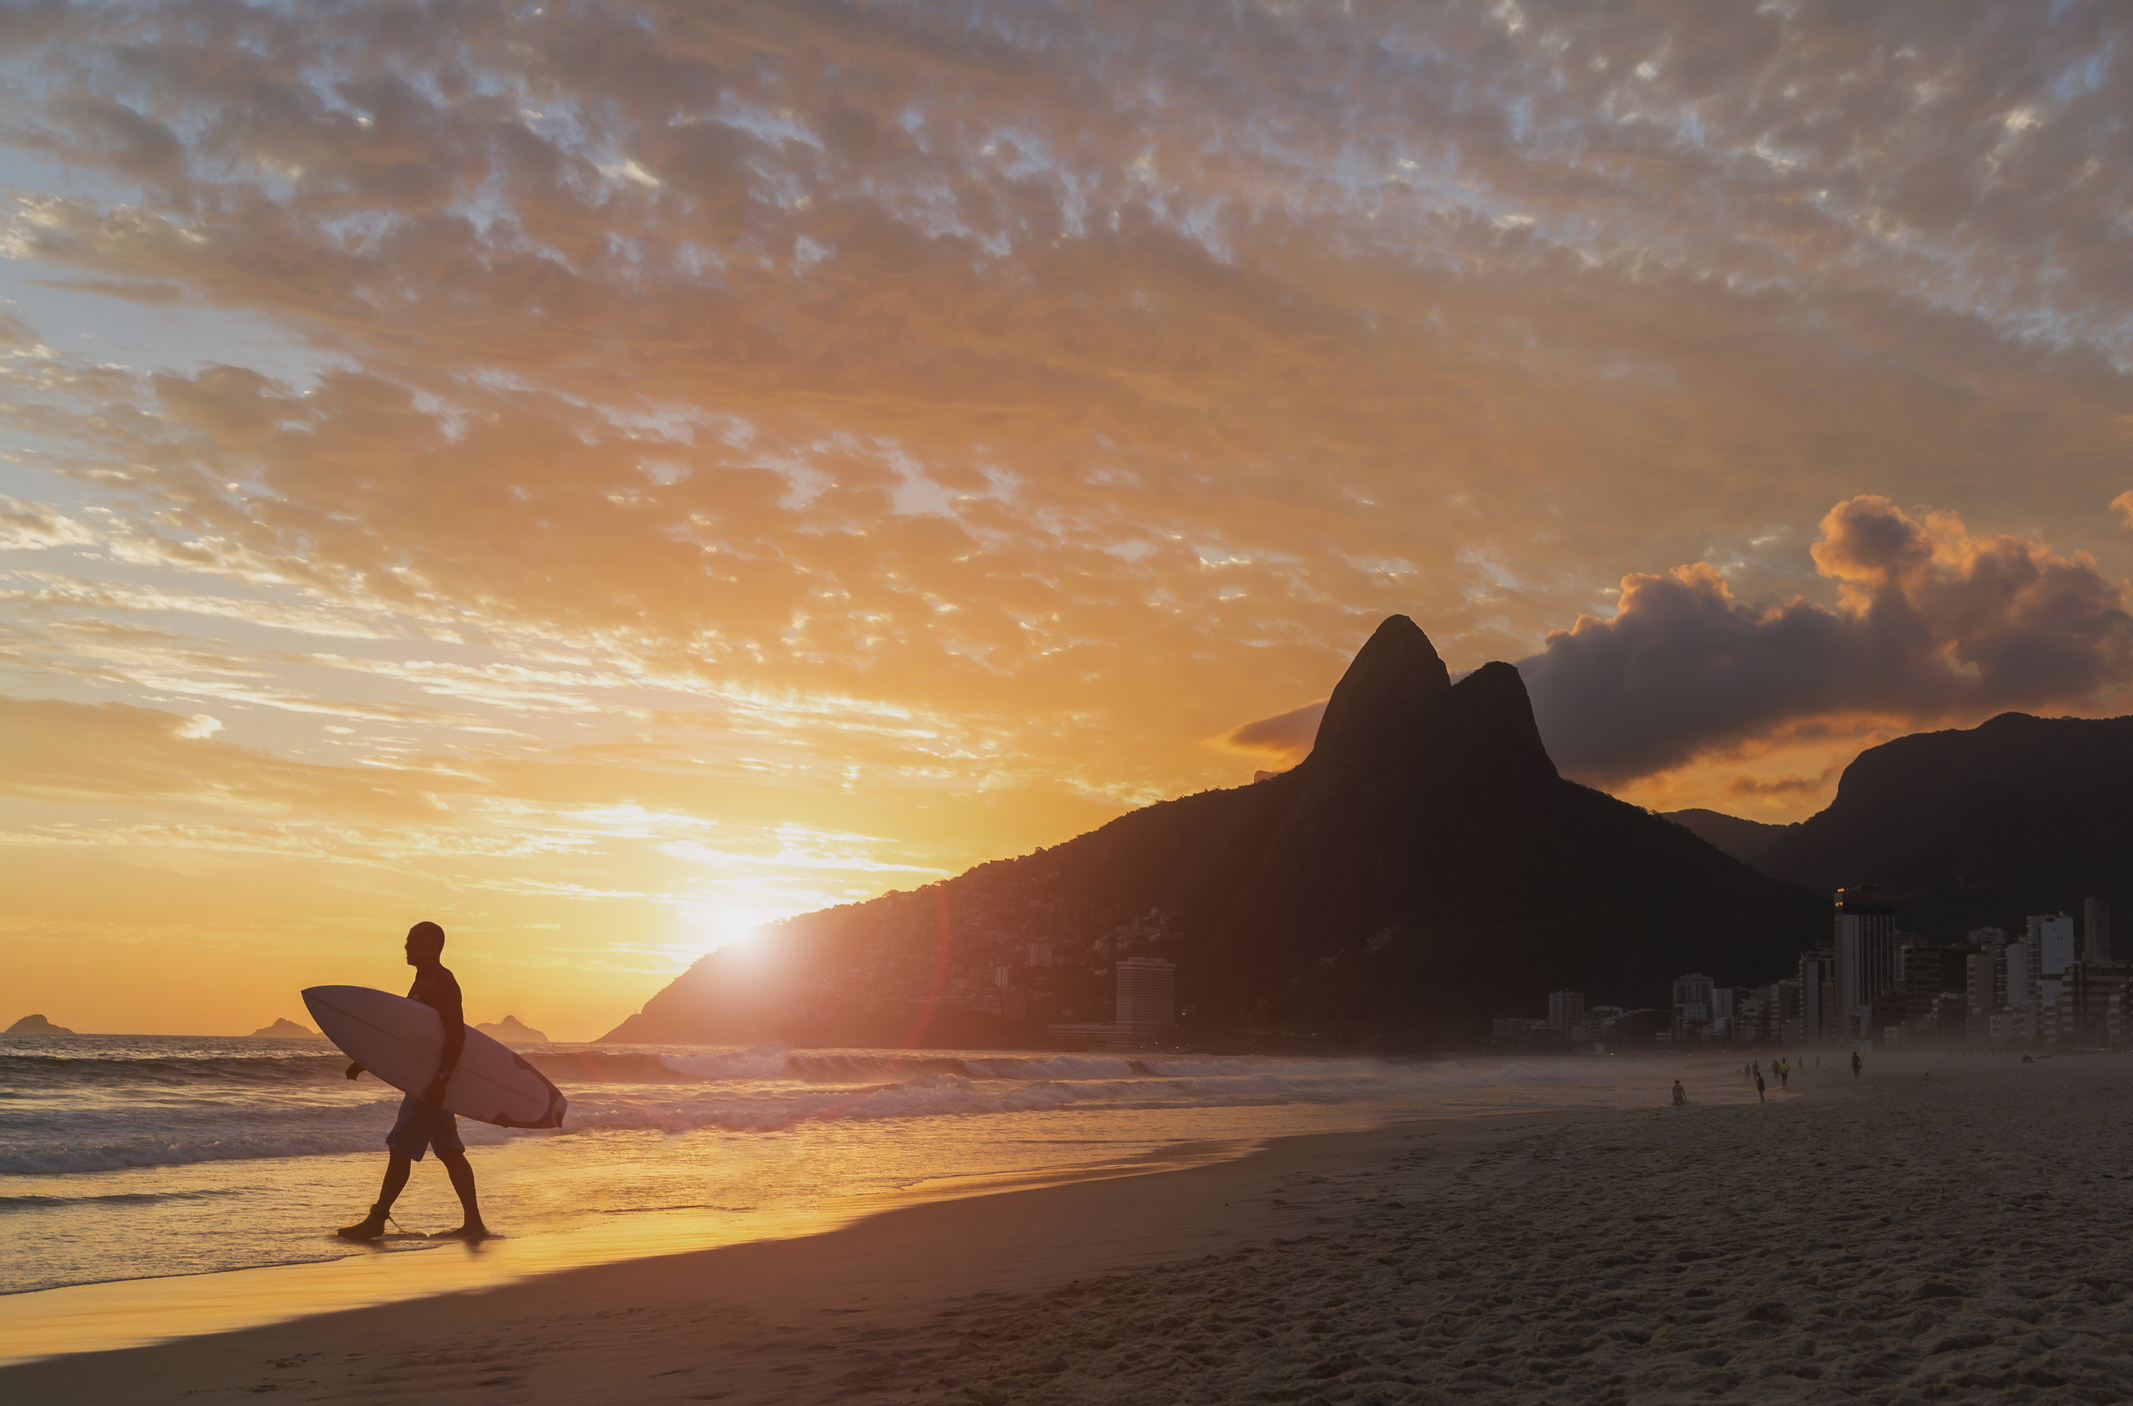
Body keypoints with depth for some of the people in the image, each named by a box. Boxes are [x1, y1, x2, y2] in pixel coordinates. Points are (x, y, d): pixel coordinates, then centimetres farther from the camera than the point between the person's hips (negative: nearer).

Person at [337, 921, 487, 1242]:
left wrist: (441, 1079, -29)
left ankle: (376, 1220, 2)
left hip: (432, 1078, -10)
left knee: (400, 1148, -5)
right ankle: (473, 1224, 10)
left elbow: (457, 1035, -22)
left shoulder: (443, 982, -14)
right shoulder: (424, 982, 18)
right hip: (426, 1080, 10)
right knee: (449, 1151, 9)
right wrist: (365, 1061, 23)